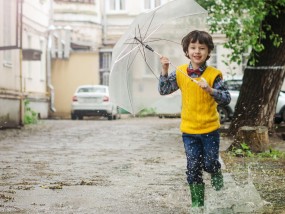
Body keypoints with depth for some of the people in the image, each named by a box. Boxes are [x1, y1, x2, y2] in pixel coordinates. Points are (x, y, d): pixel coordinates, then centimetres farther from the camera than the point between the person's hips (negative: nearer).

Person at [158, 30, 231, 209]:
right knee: (193, 168, 5)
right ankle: (197, 203, 18)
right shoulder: (180, 73, 0)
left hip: (210, 129, -2)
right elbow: (163, 90, 0)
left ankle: (220, 191, 36)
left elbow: (226, 99, -13)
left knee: (210, 164, 5)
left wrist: (210, 90, -29)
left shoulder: (213, 74, -10)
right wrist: (165, 71, -13)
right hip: (189, 129, 2)